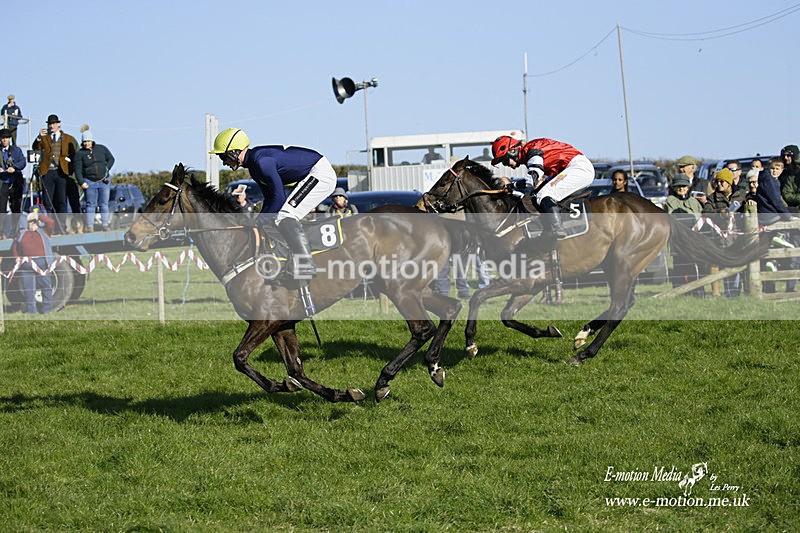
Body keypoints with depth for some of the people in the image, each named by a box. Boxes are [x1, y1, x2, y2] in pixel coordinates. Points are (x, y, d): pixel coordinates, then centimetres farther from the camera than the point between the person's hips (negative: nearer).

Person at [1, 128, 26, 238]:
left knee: (16, 208, 5)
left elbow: (23, 162, 1)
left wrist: (14, 168, -18)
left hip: (15, 183, 2)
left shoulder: (16, 150, 12)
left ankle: (14, 232, 13)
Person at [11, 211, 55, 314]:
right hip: (26, 264, 2)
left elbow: (51, 223, -8)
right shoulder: (22, 234, 16)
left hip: (42, 263, -2)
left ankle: (47, 307, 6)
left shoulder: (43, 232, 8)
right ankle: (30, 308, 8)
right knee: (28, 287, 2)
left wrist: (39, 216, -3)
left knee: (45, 284, 0)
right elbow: (15, 247, 20)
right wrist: (17, 258, 7)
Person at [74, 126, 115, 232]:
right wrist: (81, 182, -14)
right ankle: (89, 226, -3)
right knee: (91, 204, -3)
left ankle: (105, 225, 6)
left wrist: (107, 168, -2)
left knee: (104, 204, 4)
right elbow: (78, 170, -5)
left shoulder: (101, 149, 5)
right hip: (89, 182, -2)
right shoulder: (80, 154, -1)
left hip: (104, 181, 2)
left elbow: (111, 159, 14)